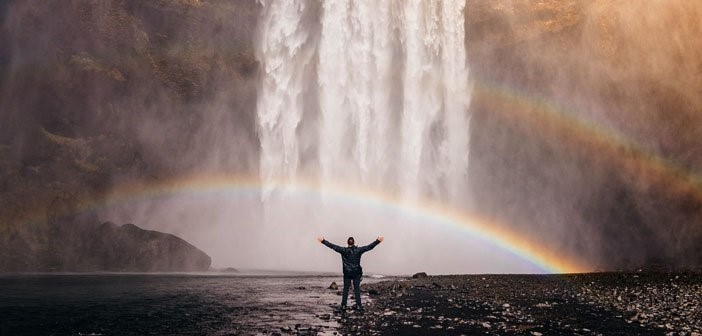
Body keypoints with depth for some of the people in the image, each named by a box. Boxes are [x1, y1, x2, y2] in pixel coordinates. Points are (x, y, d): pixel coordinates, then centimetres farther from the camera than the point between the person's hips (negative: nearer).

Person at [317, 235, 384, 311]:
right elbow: (369, 247, -7)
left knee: (345, 289, 8)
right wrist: (377, 241, -2)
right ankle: (358, 305, 8)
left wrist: (323, 241, -4)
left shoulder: (344, 250, -9)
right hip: (356, 273, 0)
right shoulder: (358, 250, -9)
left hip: (347, 273, 0)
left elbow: (333, 246, -9)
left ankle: (343, 305, 8)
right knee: (357, 289, 8)